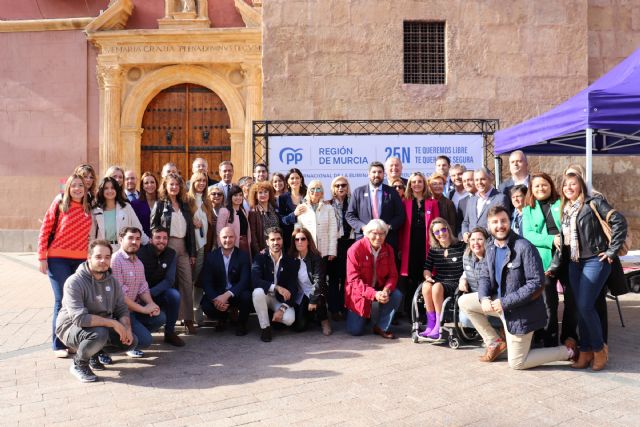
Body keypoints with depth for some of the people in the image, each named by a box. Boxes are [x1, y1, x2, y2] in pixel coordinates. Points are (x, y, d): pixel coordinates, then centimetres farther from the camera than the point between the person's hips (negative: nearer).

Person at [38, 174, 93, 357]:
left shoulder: (88, 209, 9)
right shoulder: (59, 204, -1)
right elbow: (45, 231, -1)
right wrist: (42, 257, -6)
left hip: (80, 260, 4)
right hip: (58, 259, -4)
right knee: (62, 301, -3)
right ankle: (58, 345, 7)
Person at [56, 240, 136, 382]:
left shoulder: (112, 282, 1)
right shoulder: (74, 282, -21)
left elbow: (122, 309, 4)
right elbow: (80, 318, -31)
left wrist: (126, 328, -18)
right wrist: (113, 323, -31)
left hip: (102, 327, 7)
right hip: (70, 328, -7)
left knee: (131, 341, -9)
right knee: (99, 334, -37)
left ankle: (93, 354, 14)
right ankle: (78, 364, -7)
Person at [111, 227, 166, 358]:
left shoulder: (139, 262, 11)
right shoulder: (115, 261, -18)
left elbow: (143, 287, 9)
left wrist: (151, 304, -12)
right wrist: (143, 309, -18)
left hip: (134, 307, 8)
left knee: (160, 317, -9)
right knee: (145, 340, -18)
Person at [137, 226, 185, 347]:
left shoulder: (171, 254, -5)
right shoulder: (141, 252, -14)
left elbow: (169, 280, -13)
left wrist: (151, 292, -28)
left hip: (159, 293, 3)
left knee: (174, 295, -29)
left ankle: (170, 332, -11)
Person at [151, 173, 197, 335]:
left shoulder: (184, 205, 15)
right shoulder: (160, 204, 3)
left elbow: (190, 228, 14)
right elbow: (153, 227, -2)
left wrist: (192, 252, 9)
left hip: (183, 246, 4)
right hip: (167, 246, -4)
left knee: (187, 282, -1)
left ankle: (188, 318, 4)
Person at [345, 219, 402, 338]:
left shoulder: (388, 249, -3)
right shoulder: (355, 249, -18)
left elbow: (392, 275, -5)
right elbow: (353, 279, -21)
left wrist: (386, 290, -28)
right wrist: (374, 294, -33)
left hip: (380, 289, 4)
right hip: (359, 293, -3)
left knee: (397, 296, -26)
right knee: (355, 331, -7)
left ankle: (382, 327, -5)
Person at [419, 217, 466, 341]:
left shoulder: (461, 246, 0)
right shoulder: (433, 250, 12)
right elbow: (427, 268, 13)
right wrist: (428, 277, -7)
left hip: (455, 284, -3)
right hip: (438, 282, 4)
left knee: (437, 287, -34)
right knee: (426, 286, -30)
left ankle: (439, 325, -24)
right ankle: (431, 323, -22)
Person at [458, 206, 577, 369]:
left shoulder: (524, 247, -23)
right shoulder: (491, 247, 1)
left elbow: (537, 285, -25)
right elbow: (484, 276, 6)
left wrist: (504, 302, -25)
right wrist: (484, 298, -15)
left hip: (521, 310, -7)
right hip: (499, 302, 7)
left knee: (516, 363, 0)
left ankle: (568, 352, 16)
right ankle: (495, 343, 15)